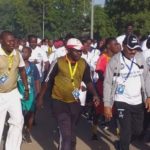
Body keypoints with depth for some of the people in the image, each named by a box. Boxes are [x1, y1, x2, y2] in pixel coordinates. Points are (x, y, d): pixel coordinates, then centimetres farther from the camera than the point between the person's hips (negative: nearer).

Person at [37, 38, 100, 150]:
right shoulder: (59, 62, -14)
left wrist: (95, 94, -8)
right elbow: (48, 80, -5)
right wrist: (40, 97, -2)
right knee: (66, 134, -11)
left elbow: (88, 81, 7)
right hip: (59, 102, -4)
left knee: (71, 132, 20)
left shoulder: (84, 64, -5)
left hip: (74, 102, 4)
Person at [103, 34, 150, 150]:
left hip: (138, 101, 5)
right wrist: (107, 105, -13)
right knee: (126, 131, -5)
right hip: (121, 102, -5)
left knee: (138, 129, 15)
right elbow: (108, 83, -10)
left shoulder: (140, 57, 0)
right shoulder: (115, 61, -12)